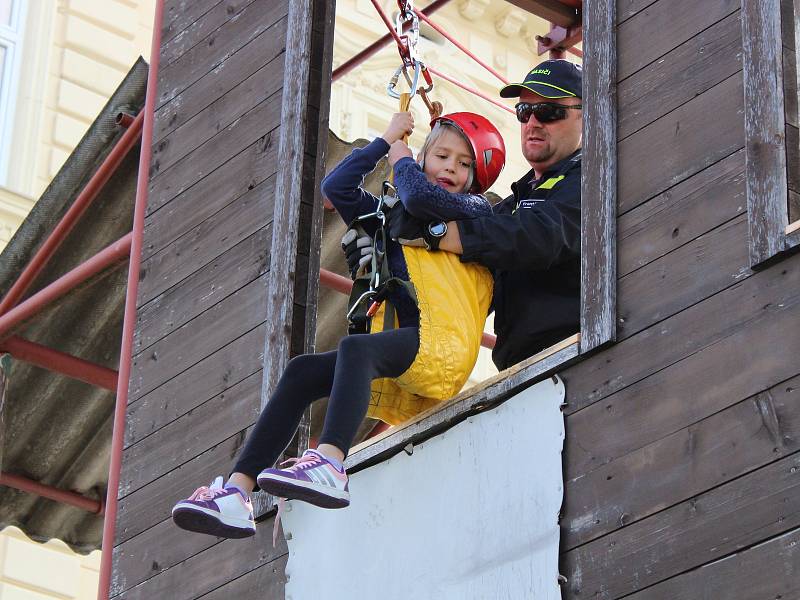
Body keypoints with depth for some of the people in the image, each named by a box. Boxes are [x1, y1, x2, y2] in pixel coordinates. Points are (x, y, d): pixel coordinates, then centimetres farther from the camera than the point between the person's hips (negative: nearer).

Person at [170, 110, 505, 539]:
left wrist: (401, 161, 12)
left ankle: (330, 465, -56)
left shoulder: (475, 210, 11)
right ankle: (237, 492, -26)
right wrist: (385, 141, 22)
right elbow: (336, 187, 21)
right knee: (302, 372, -14)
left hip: (443, 345, -7)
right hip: (396, 357, 7)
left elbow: (420, 197, -9)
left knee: (355, 347, -33)